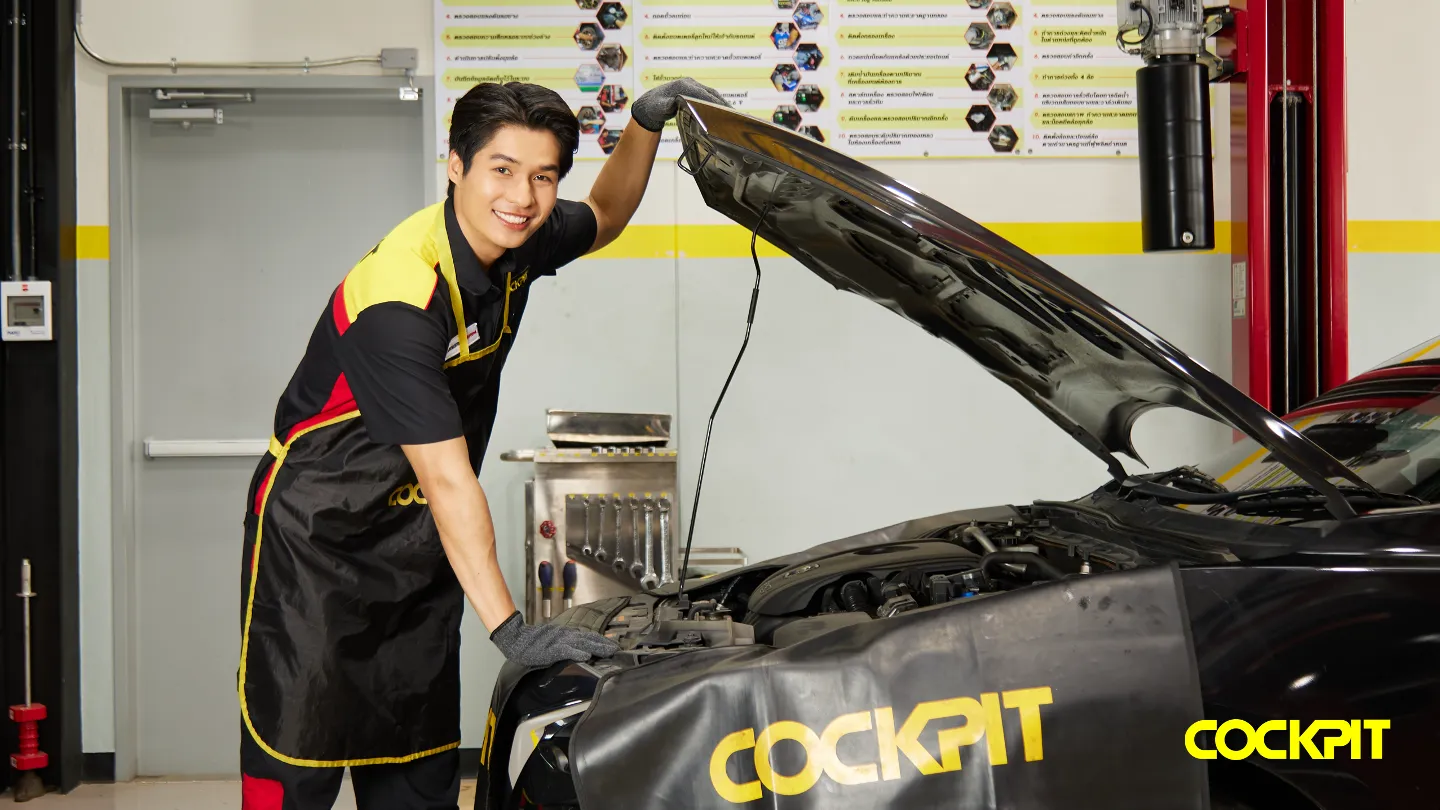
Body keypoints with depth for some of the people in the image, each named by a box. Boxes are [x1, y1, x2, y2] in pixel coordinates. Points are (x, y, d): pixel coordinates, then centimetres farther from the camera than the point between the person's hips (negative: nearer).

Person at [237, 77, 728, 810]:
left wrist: (645, 125, 2)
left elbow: (603, 220, 20)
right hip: (316, 534, -7)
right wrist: (509, 628, -33)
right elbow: (448, 479, -31)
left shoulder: (516, 245, -4)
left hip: (414, 539, 7)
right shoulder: (399, 297, -28)